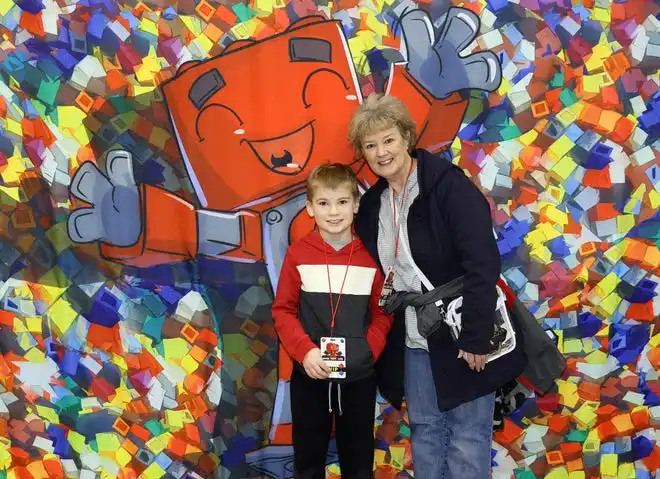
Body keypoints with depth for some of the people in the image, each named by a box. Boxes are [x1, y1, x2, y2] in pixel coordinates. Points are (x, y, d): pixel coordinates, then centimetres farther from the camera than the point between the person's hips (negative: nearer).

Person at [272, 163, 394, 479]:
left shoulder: (371, 255, -2)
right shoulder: (297, 254, -5)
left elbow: (382, 314, 2)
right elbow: (283, 311, -2)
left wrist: (367, 351, -11)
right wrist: (304, 350, -15)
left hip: (359, 375, 1)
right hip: (309, 375, 0)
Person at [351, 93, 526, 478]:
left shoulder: (449, 185, -16)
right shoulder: (372, 203, 5)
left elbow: (483, 263, -21)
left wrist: (475, 338, -22)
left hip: (462, 336, -6)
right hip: (414, 342, 6)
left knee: (467, 439, 5)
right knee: (425, 433, 16)